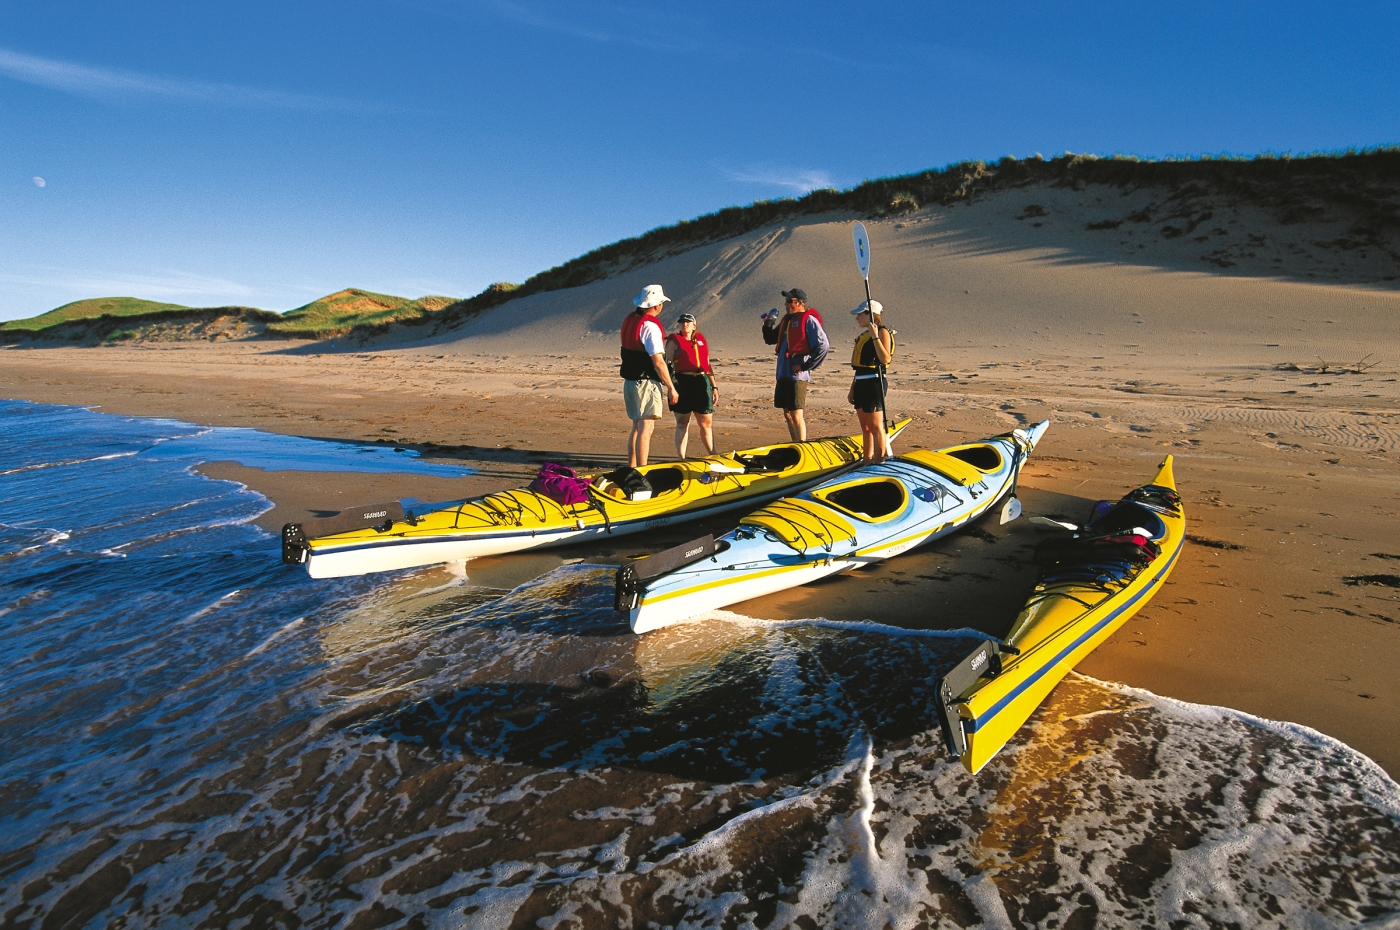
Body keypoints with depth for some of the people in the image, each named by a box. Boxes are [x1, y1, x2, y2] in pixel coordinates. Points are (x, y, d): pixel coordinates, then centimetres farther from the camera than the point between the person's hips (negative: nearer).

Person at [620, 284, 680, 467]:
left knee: (636, 426, 17)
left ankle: (631, 467, 23)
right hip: (646, 383, -9)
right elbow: (658, 362, -20)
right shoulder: (650, 326, -17)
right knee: (646, 429, -6)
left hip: (629, 382, 9)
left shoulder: (629, 320, 10)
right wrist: (671, 387, -14)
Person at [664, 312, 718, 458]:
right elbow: (668, 365, -2)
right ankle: (681, 458, 9)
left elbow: (707, 365, 20)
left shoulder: (701, 340, 17)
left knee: (707, 422, 7)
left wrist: (714, 387, 16)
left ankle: (712, 454, 20)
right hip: (682, 382, -4)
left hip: (702, 383, 4)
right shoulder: (674, 341, 4)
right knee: (682, 423, 1)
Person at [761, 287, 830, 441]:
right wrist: (768, 324, 6)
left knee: (796, 415, -7)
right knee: (787, 414, 13)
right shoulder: (786, 319, 16)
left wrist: (805, 366, -15)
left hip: (797, 375, -9)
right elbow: (770, 339, 26)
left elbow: (824, 346, -16)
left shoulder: (808, 320, -9)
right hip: (783, 373, 9)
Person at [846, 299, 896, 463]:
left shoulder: (882, 332, -7)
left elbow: (885, 359, -21)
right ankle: (868, 462, 19)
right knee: (865, 427, 12)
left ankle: (879, 463, -3)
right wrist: (853, 388, 20)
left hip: (874, 382, -9)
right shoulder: (864, 335, 19)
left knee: (875, 426, -7)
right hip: (861, 383, 9)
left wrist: (875, 337, -24)